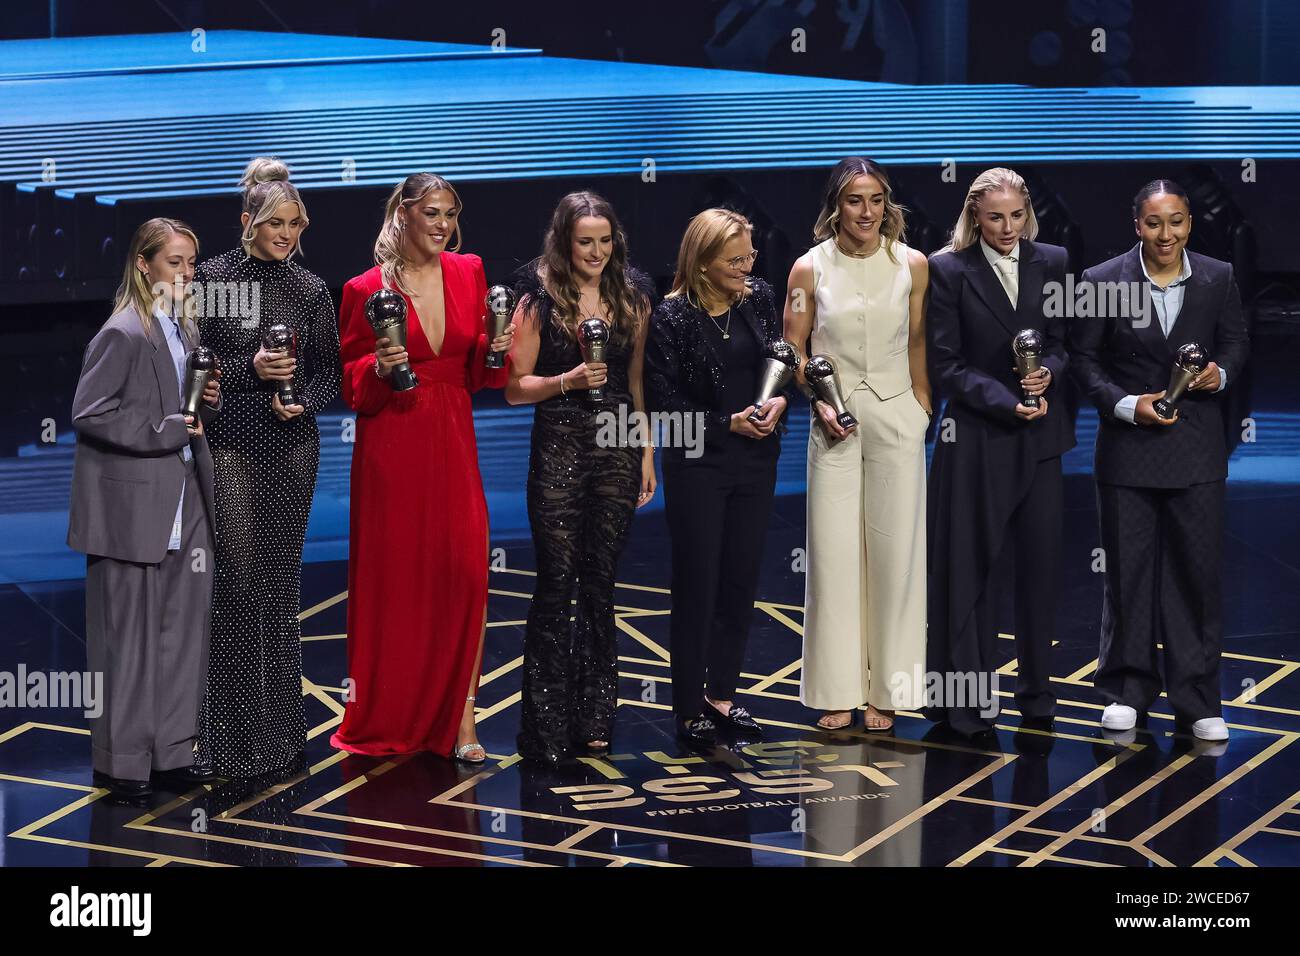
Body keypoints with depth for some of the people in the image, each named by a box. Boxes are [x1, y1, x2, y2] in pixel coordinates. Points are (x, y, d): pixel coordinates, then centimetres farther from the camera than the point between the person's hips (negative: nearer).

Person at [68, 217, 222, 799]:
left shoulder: (184, 329, 13)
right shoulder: (123, 334, -13)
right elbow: (88, 414, -17)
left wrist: (208, 403, 3)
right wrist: (167, 431, -16)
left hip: (185, 502, 8)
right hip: (134, 505, -8)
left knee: (183, 626, 8)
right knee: (130, 632, -1)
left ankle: (170, 753, 17)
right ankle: (122, 761, 7)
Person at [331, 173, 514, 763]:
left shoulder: (469, 273, 7)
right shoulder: (366, 289, -3)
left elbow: (477, 370, 12)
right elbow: (346, 380, 2)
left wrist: (497, 349, -8)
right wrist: (379, 368, -17)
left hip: (453, 442, 3)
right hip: (392, 444, -3)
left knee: (465, 571, -7)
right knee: (393, 576, 2)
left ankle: (459, 716, -2)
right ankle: (387, 718, 16)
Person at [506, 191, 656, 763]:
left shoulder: (632, 296, 9)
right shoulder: (539, 299, -1)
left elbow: (638, 381, 13)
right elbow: (515, 387, -1)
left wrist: (647, 454, 10)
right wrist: (569, 380, -17)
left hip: (617, 448, 3)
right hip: (559, 446, -3)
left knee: (600, 585, 6)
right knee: (556, 584, -5)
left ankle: (593, 721, 13)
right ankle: (546, 730, -1)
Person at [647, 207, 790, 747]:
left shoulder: (759, 298, 1)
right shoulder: (673, 317, -13)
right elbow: (668, 404, -10)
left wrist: (780, 401, -8)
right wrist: (729, 423, -17)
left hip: (755, 460, 5)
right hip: (698, 464, -5)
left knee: (742, 580, 10)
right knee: (697, 584, 2)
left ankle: (721, 693, 23)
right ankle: (689, 708, 11)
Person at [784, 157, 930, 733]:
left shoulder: (912, 265, 1)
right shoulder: (810, 268, -1)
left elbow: (919, 344, 9)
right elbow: (793, 351, 6)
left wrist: (922, 410, 4)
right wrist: (821, 404, -7)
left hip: (897, 418, 1)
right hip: (835, 423, 0)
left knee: (894, 550, 1)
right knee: (833, 551, 0)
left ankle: (886, 690, 9)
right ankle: (838, 691, 7)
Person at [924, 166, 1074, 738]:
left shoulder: (1051, 263, 7)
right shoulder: (949, 271, -3)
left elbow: (1064, 343, 10)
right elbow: (946, 365, -5)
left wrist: (1048, 372, -12)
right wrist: (1006, 402, -15)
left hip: (1040, 437, 3)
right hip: (976, 438, -3)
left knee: (1040, 564, 5)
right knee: (972, 569, 1)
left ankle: (1036, 693, 16)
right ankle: (970, 704, 7)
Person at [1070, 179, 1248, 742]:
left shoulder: (1218, 279, 0)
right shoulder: (1104, 282, -5)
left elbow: (1235, 340, 12)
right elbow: (1083, 358, 0)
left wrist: (1222, 373, -10)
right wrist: (1127, 405, -13)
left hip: (1197, 447, 1)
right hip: (1127, 445, -1)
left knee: (1198, 570, 2)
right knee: (1127, 570, 7)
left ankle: (1197, 701, 11)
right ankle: (1128, 690, 21)